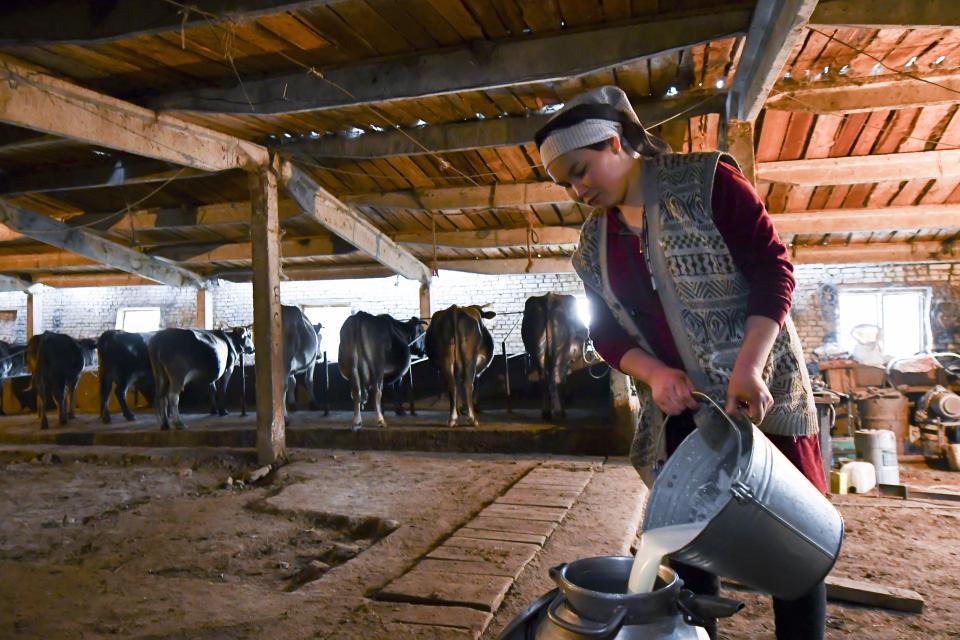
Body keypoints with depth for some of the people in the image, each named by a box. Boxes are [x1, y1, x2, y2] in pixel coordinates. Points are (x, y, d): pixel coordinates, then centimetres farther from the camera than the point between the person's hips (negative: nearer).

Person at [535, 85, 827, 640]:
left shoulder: (705, 181, -8)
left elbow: (773, 265, -13)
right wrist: (653, 374, -13)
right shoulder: (592, 245, 7)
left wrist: (748, 366, -25)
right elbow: (607, 332, 8)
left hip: (761, 394, -4)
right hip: (678, 410, 5)